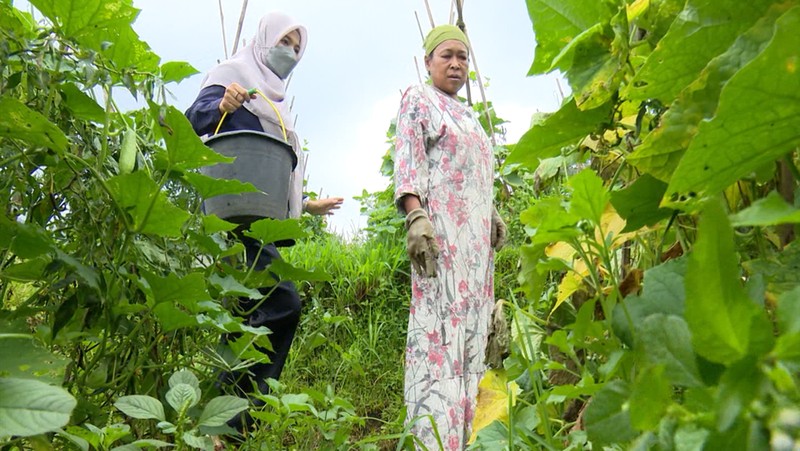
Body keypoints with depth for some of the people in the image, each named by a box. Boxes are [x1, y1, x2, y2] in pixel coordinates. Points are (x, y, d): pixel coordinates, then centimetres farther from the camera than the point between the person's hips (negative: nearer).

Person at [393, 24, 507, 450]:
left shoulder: (468, 115, 28)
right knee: (439, 319, -15)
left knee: (472, 322, 1)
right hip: (440, 223, -8)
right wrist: (415, 216, -20)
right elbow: (407, 160, -7)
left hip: (476, 230, 8)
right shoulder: (417, 99, 6)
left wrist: (493, 215, 16)